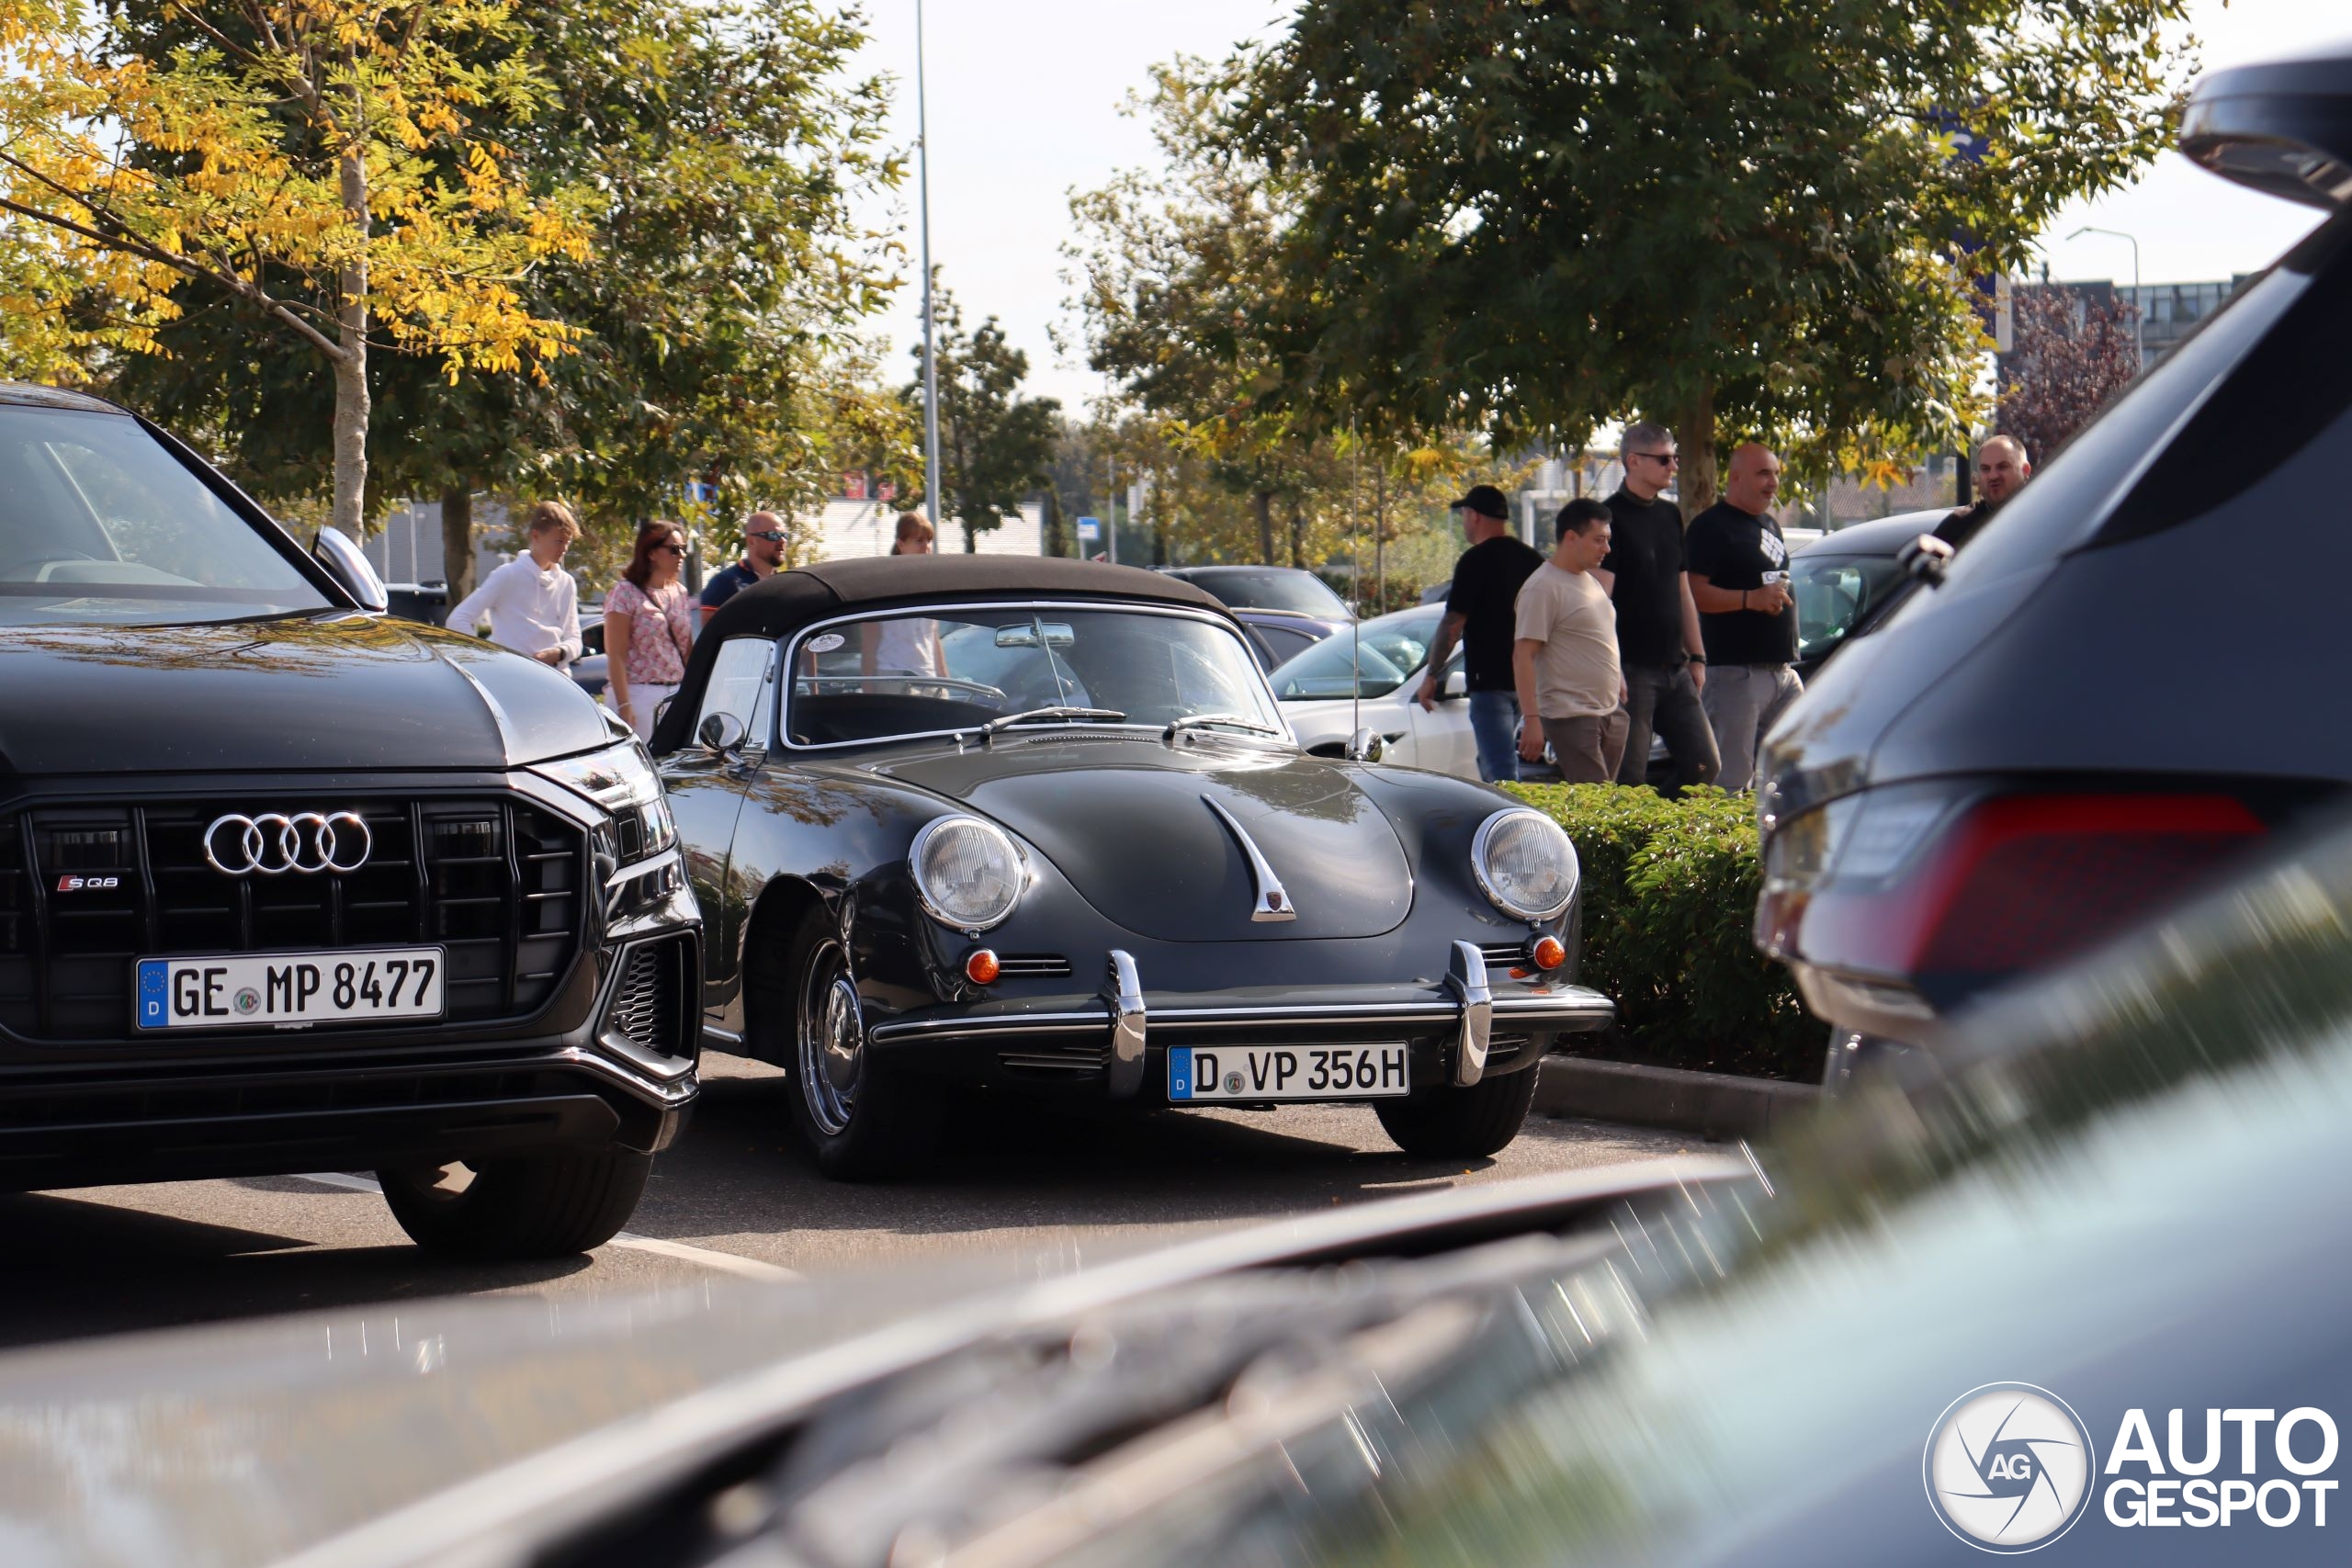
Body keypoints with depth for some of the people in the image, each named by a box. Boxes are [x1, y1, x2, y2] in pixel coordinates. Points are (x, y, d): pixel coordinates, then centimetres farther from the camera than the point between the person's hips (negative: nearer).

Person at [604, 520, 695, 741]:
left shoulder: (680, 593, 14)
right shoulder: (626, 593, -5)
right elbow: (616, 656, -10)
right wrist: (623, 705, -16)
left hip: (677, 694, 6)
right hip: (640, 694, -6)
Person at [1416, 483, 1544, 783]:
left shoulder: (1476, 561, -12)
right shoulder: (1531, 558, 10)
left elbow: (1453, 624, -15)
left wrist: (1431, 676, -7)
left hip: (1490, 680, -8)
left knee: (1499, 772, -10)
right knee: (1492, 762, 21)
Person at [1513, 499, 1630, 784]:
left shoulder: (1591, 580, 17)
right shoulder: (1543, 588, -12)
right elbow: (1522, 657, -16)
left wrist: (1622, 691, 22)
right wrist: (1531, 719, -22)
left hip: (1610, 711, 9)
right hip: (1572, 717, -9)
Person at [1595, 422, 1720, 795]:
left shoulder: (1671, 516, 14)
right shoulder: (1612, 516, -9)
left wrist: (1696, 657, 17)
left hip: (1674, 670, 7)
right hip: (1632, 670, -7)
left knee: (1705, 765, 5)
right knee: (1629, 778, -7)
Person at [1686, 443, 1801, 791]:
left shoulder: (1770, 525, 20)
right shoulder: (1711, 526, -8)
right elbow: (1693, 593, -18)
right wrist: (1751, 599, -27)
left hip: (1782, 669, 9)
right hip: (1736, 671, -9)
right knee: (1732, 781, -10)